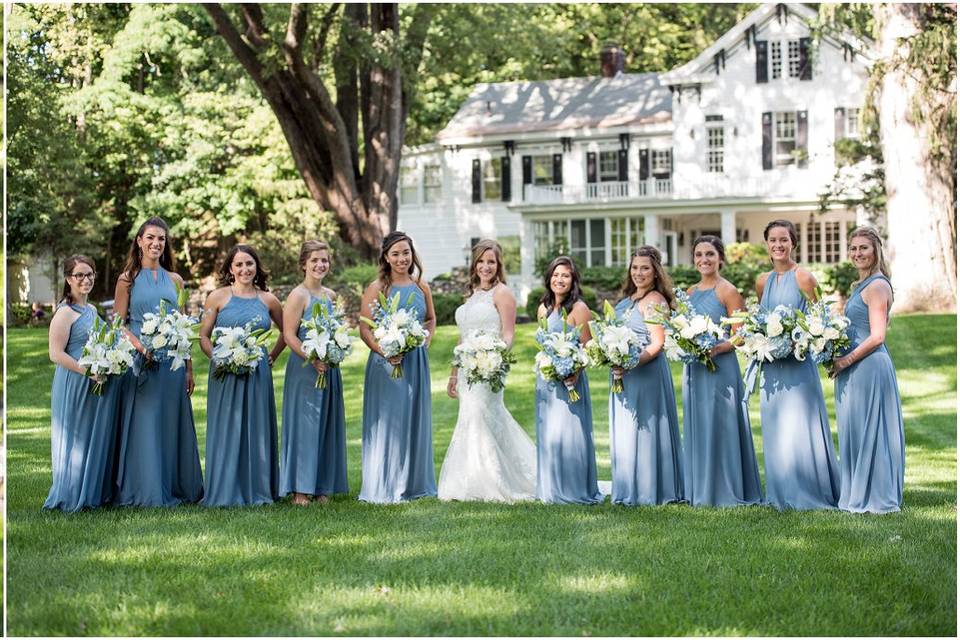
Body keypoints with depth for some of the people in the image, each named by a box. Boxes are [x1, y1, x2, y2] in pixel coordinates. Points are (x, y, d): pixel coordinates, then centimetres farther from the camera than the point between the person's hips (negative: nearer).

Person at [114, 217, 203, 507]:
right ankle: (145, 491, 4)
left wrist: (189, 368, 6)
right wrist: (142, 348, -17)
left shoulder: (174, 280, 11)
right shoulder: (128, 280, 2)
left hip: (172, 361, 3)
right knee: (144, 426, -2)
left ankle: (175, 487, 14)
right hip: (140, 361, -3)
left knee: (173, 425, 5)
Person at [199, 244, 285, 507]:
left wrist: (272, 357, 9)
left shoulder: (268, 300, 8)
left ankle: (257, 490, 15)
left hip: (258, 374, 3)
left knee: (257, 430, 7)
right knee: (226, 431, 0)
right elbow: (204, 337, 1)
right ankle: (224, 492, 7)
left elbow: (285, 332, 21)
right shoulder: (218, 297, 1)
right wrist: (219, 359, -13)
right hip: (225, 374, -2)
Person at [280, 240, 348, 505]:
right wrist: (313, 360, -21)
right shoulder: (298, 296, -9)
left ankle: (321, 487, 16)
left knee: (326, 425, 9)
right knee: (304, 425, -5)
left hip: (329, 369, 7)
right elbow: (289, 336, -14)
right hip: (304, 368, -7)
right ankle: (300, 490, -1)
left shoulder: (331, 295, 12)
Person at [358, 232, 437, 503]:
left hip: (416, 361, 5)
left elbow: (431, 320, 21)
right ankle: (384, 487, 5)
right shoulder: (376, 288, -6)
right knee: (387, 421, -1)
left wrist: (426, 341, 3)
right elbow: (364, 329, -8)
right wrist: (385, 352, -21)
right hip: (386, 362, -5)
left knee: (415, 419, 11)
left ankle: (415, 482, 22)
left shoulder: (421, 287, 7)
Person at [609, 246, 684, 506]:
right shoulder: (628, 299, 14)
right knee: (625, 432, 12)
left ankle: (648, 491, 4)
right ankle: (628, 491, 20)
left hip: (646, 373, -9)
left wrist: (631, 364, -26)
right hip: (625, 375, 9)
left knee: (641, 431, -4)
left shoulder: (655, 300, -12)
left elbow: (657, 344, -18)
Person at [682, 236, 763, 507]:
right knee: (696, 428, 9)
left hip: (720, 368, -7)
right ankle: (700, 490, 17)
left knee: (719, 427, -4)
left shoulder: (729, 292, -6)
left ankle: (726, 491, 4)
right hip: (694, 369, 7)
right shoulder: (691, 292, 13)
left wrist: (716, 349, -24)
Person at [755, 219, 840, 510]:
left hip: (798, 362, -6)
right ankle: (782, 494, 15)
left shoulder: (804, 278, -6)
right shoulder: (763, 282, 11)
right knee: (775, 428, 8)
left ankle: (810, 492, 2)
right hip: (771, 365, 6)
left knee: (800, 427, -5)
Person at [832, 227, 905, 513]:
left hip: (869, 366, -10)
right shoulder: (862, 285, 17)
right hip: (854, 367, 10)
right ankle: (859, 495, 18)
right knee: (855, 432, 12)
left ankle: (874, 497, 4)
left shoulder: (877, 286, -13)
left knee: (868, 431, -3)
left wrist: (847, 360, -14)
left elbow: (877, 336, -18)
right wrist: (840, 357, 12)